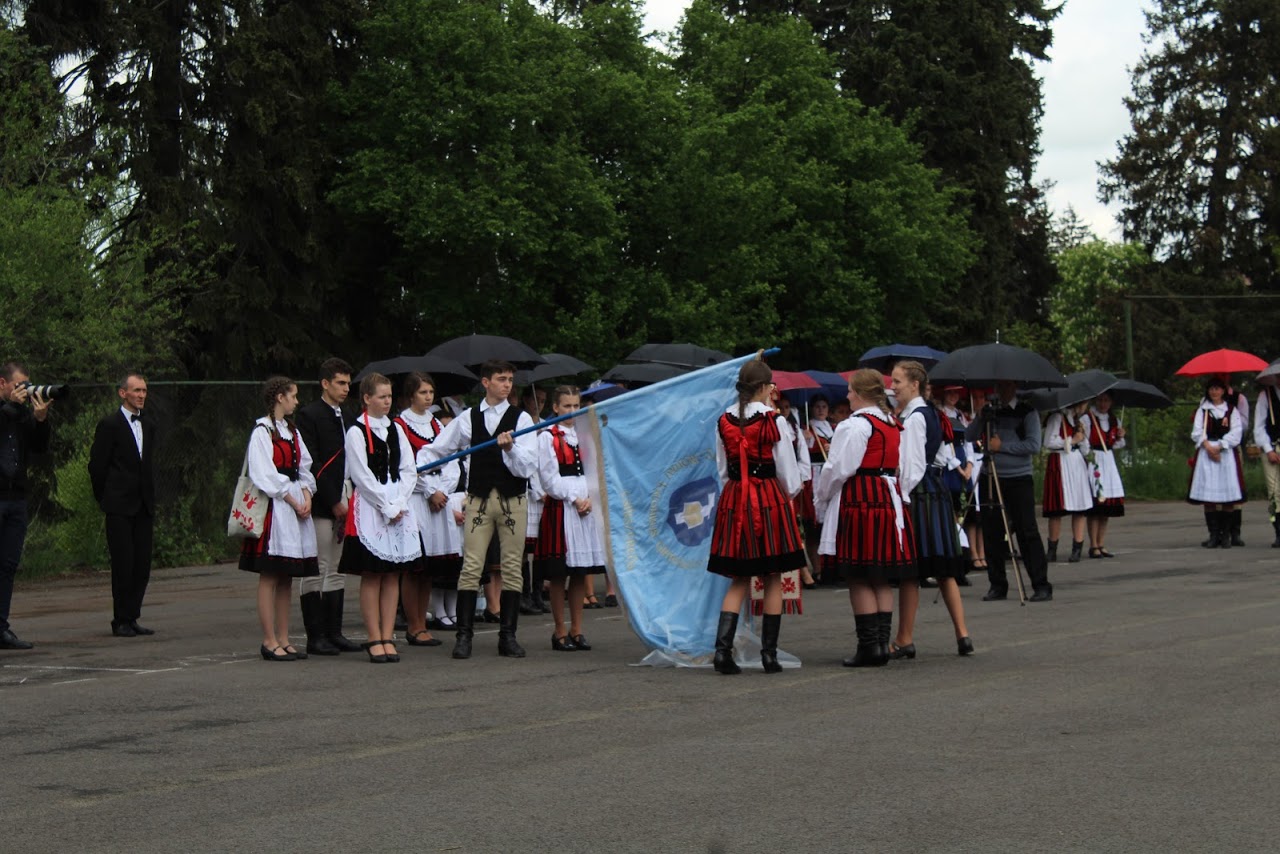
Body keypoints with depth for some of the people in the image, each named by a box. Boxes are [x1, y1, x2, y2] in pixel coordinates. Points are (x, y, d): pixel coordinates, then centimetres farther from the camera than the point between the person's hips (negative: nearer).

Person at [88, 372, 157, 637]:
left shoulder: (148, 426, 16)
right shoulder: (109, 424, -5)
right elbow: (97, 466, -4)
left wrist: (151, 500, 15)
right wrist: (105, 499, 1)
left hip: (144, 506, 6)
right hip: (120, 506, -6)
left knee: (142, 564, 3)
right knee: (123, 563, -6)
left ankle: (131, 618, 10)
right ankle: (121, 621, 1)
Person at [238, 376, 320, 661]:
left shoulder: (292, 431, 19)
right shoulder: (262, 431, -6)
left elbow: (304, 468, 15)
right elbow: (264, 474, -12)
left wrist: (307, 496, -2)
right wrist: (293, 501, -12)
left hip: (297, 505, 8)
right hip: (274, 508, -8)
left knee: (287, 577, 8)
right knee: (269, 576, -6)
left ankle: (283, 639, 11)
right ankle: (269, 641, -4)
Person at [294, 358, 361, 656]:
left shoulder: (347, 419, 18)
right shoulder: (309, 415, -6)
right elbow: (311, 464, -12)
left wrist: (347, 502, 6)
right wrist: (333, 502, -13)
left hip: (341, 505, 8)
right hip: (320, 506, -8)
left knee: (338, 571, 9)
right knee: (316, 572, -4)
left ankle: (334, 633, 13)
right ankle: (315, 637, -1)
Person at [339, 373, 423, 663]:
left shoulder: (396, 430, 12)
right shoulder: (356, 432, -4)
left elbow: (409, 470, 9)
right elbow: (361, 476, -9)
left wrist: (399, 503, -5)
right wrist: (387, 507, -11)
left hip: (399, 506, 5)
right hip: (369, 506, -5)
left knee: (393, 575, 4)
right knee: (371, 576, -3)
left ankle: (388, 637, 8)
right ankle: (375, 639, 1)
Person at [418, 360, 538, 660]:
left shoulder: (521, 419, 2)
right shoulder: (468, 418, 7)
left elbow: (528, 467, -5)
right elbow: (435, 450, 15)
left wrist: (509, 448, -22)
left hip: (513, 501, 0)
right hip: (479, 500, 0)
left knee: (511, 568, 3)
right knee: (471, 567, -6)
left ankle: (508, 635, 9)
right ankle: (464, 635, -2)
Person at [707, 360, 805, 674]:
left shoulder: (724, 421, 4)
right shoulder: (774, 421, -8)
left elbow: (722, 470, 9)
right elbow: (787, 471, -4)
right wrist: (790, 493, 16)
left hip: (733, 499, 4)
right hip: (769, 499, -4)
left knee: (739, 580, 9)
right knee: (773, 578, 6)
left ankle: (723, 648, -5)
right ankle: (769, 653, 5)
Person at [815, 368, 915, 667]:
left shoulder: (854, 425, -12)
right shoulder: (894, 425, 14)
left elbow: (838, 469, -13)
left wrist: (820, 500, 1)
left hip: (858, 500, -8)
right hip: (888, 498, 8)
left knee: (859, 578, -3)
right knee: (882, 579, 11)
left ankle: (869, 645, -4)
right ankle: (883, 641, 11)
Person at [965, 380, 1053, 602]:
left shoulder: (1027, 412, 0)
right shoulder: (989, 410, 12)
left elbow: (1034, 446, -10)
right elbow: (969, 437, 3)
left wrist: (1002, 446, -12)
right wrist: (979, 419, -13)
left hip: (1019, 479, -4)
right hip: (990, 479, 4)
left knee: (1027, 532, -7)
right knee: (992, 533, 5)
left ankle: (1041, 586, -5)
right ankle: (997, 586, 13)